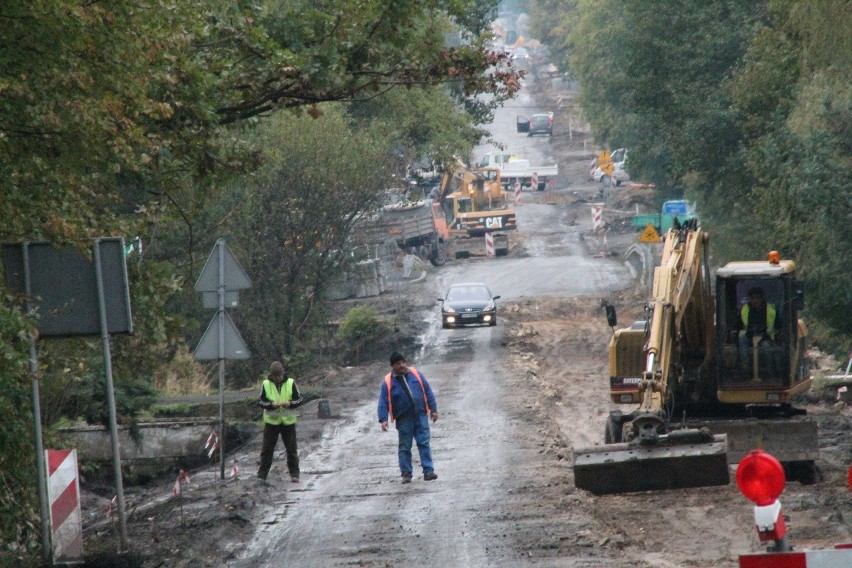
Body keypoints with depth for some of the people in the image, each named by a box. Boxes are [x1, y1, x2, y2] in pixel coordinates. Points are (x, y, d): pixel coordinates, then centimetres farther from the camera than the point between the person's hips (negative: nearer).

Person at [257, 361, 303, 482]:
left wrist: (290, 403, -19)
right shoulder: (266, 384, -1)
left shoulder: (291, 383, -1)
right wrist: (272, 404, -20)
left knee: (292, 449, 4)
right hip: (271, 421, 0)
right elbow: (261, 401, -2)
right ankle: (262, 475, 6)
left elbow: (299, 399, 1)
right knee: (267, 449, 1)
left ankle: (294, 474, 12)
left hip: (288, 421, 0)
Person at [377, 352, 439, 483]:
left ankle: (428, 471, -3)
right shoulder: (388, 382, 0)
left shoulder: (416, 374, 6)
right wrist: (383, 419, -12)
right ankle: (406, 474, 10)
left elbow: (428, 392, 9)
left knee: (424, 443, -3)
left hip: (421, 416, 1)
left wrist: (433, 409, 5)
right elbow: (383, 402, -2)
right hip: (404, 420, -1)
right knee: (404, 447, 3)